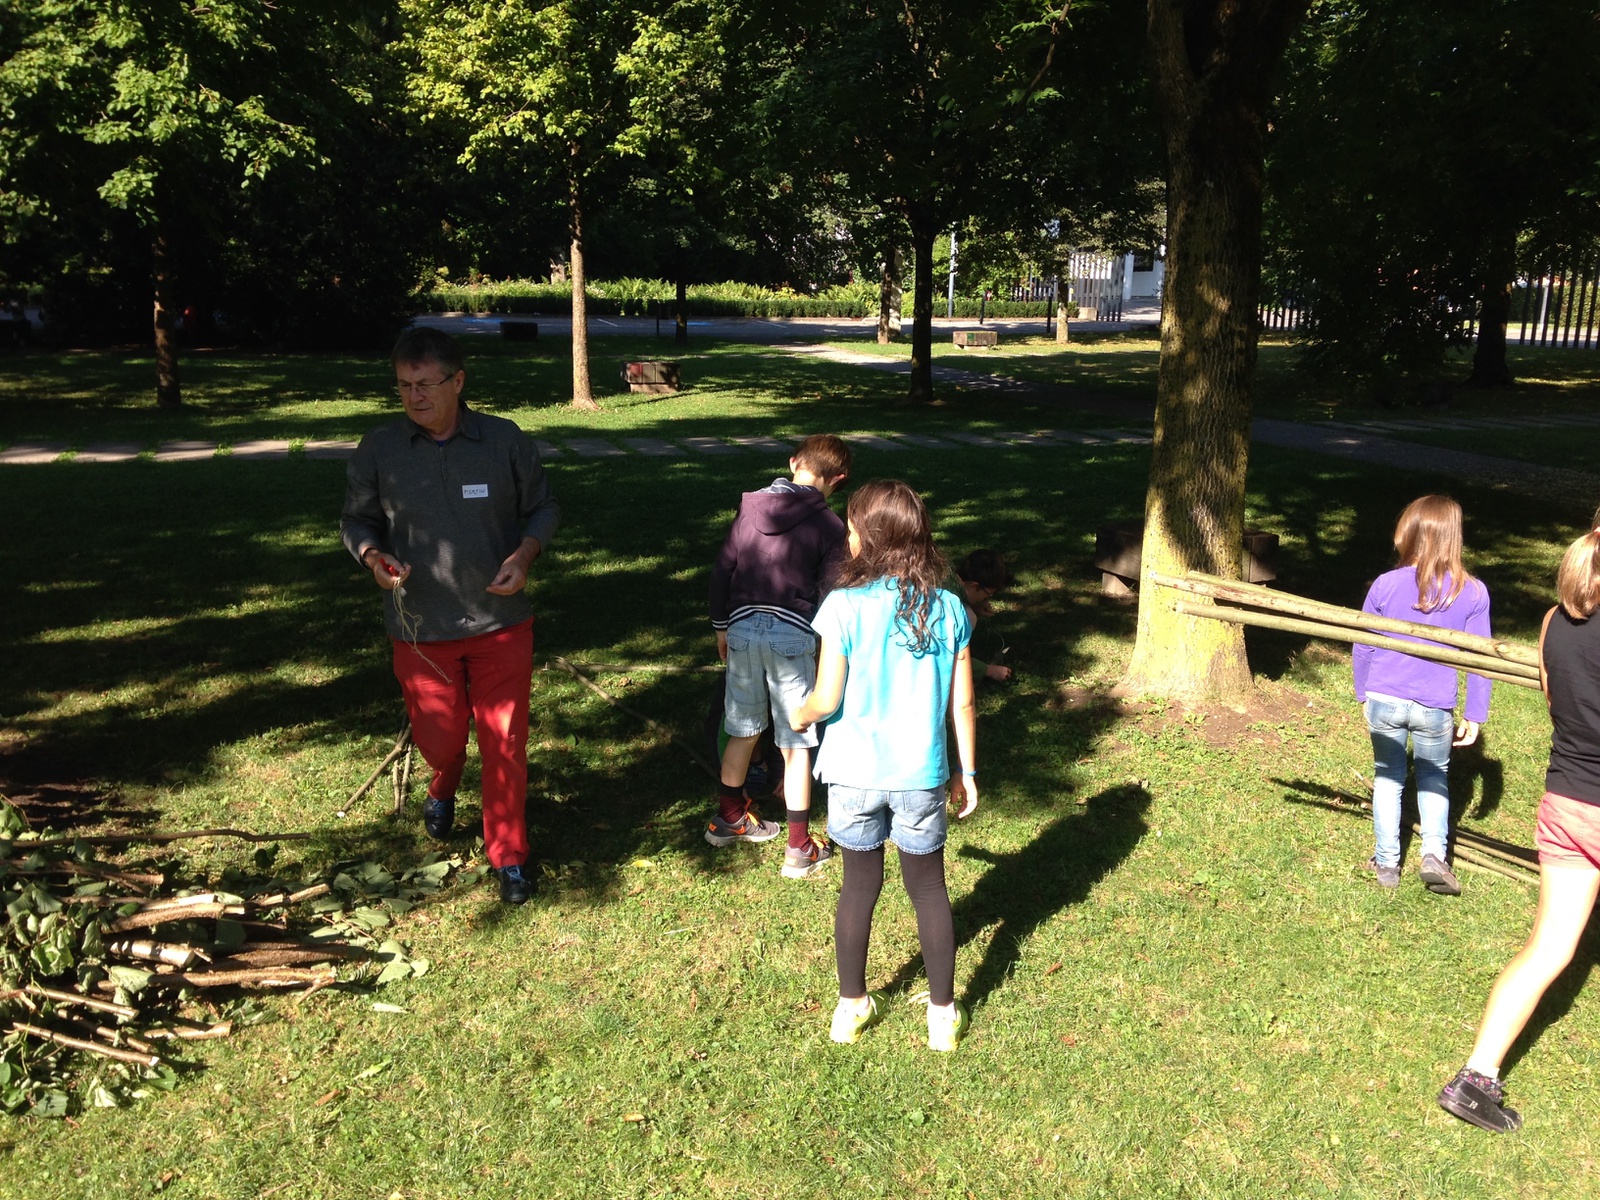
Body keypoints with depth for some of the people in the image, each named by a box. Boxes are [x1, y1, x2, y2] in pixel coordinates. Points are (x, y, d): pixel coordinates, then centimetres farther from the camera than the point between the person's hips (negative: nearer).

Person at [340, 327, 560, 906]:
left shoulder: (506, 440, -6)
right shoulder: (378, 450, -5)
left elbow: (542, 507, 6)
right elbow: (356, 521, 6)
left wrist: (524, 554, -14)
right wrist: (373, 557, -16)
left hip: (501, 623, 0)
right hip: (421, 628, 1)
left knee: (505, 742, 4)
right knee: (438, 737, 12)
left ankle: (508, 857, 23)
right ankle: (443, 790, 51)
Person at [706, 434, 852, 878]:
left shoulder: (750, 507, 7)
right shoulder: (828, 524, -5)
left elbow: (722, 571, 10)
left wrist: (721, 626, 20)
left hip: (742, 628, 4)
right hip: (792, 634, -4)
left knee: (743, 730, 20)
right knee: (795, 744, 4)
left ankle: (728, 818, 36)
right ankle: (799, 849, 11)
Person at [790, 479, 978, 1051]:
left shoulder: (845, 606, -15)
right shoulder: (949, 608, -5)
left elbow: (827, 699, -13)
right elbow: (961, 704, -1)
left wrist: (800, 714, 9)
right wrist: (966, 772, 10)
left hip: (856, 773, -1)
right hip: (921, 775, 2)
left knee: (860, 885, 15)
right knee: (928, 887, 16)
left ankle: (852, 1007, 30)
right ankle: (943, 1013, 26)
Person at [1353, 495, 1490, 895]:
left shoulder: (1385, 585, -7)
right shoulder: (1472, 592, -8)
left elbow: (1362, 648, 1)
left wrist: (1363, 695, 16)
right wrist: (1475, 715, 6)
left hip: (1384, 700, 0)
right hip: (1435, 707, 0)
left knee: (1387, 777, 17)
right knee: (1434, 775, 23)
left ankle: (1387, 863, 23)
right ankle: (1434, 854, 9)